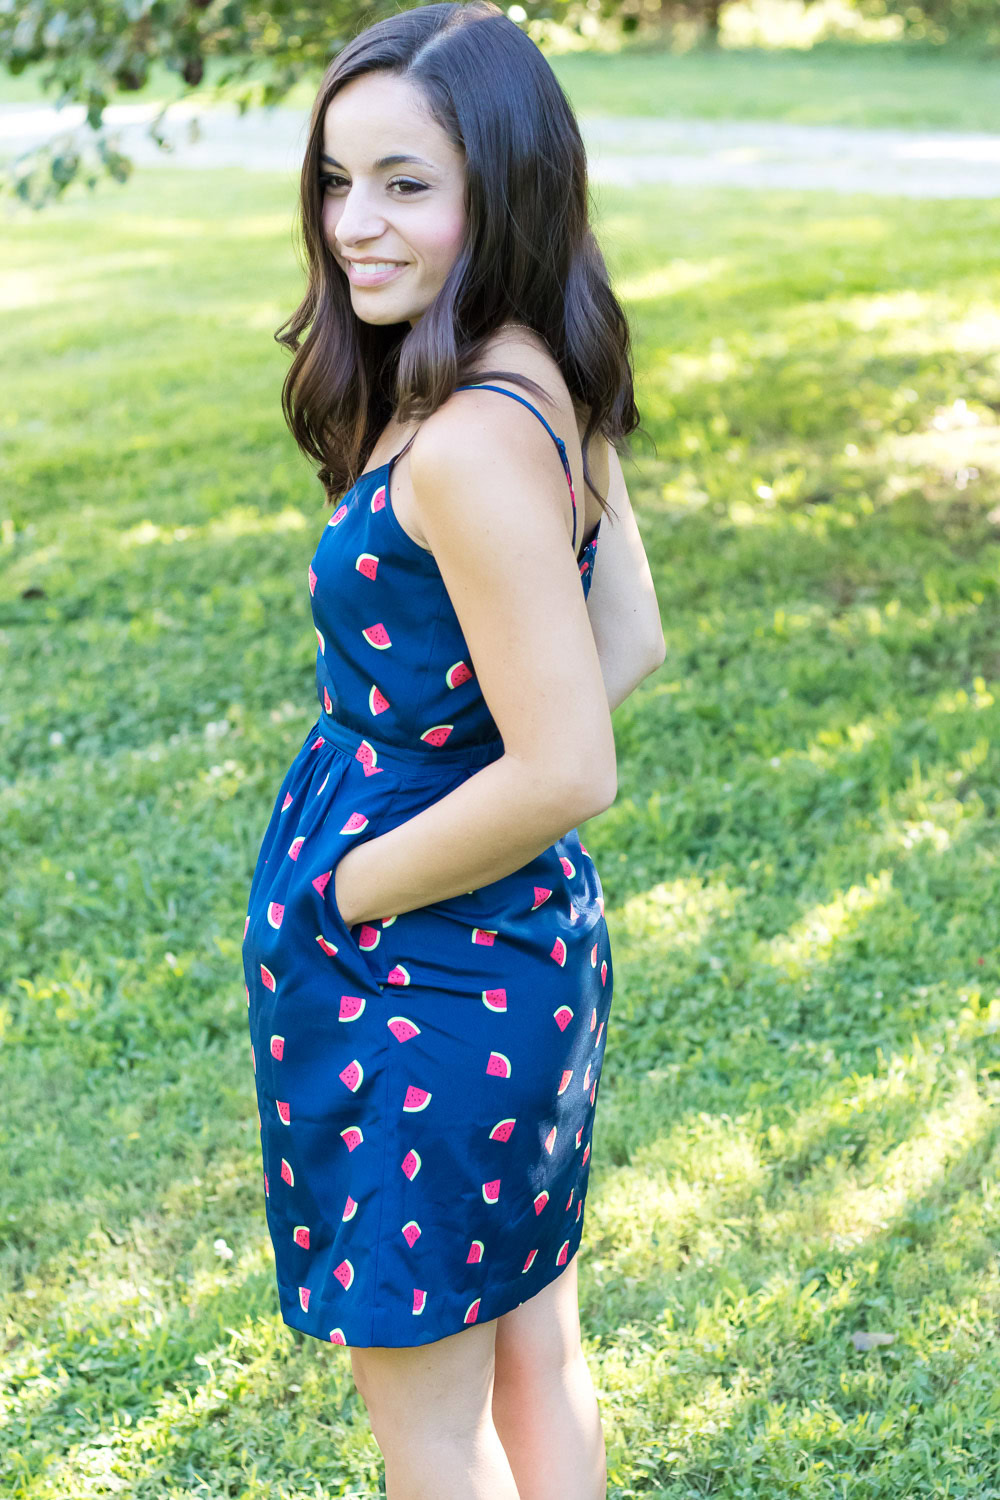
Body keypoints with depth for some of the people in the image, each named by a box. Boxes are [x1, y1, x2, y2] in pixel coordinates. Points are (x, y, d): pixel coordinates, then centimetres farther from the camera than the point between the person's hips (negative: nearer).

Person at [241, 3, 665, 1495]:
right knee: (531, 1344, 24)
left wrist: (343, 891, -15)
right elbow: (631, 641, 13)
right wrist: (449, 749, 8)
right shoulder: (552, 386, 2)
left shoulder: (472, 442, -27)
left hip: (419, 977, -9)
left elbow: (567, 771, -28)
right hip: (535, 933, 9)